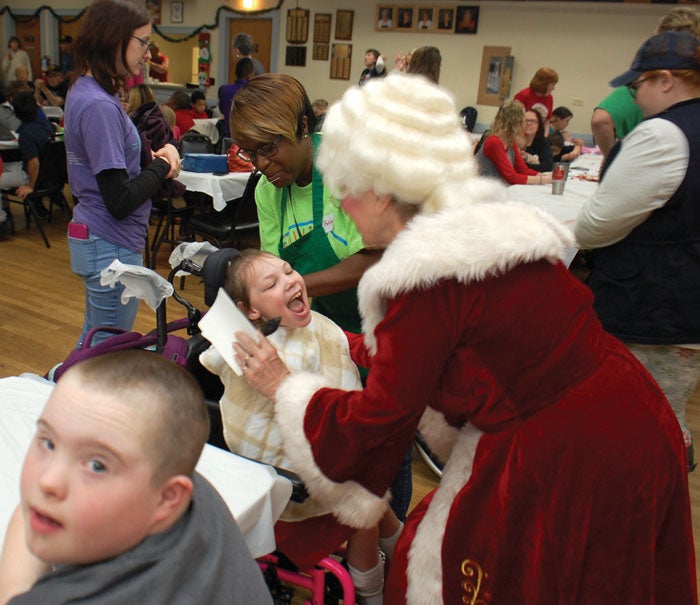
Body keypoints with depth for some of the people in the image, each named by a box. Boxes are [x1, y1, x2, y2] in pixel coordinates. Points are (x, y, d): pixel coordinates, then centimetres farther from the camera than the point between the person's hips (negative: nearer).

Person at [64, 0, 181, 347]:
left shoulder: (83, 91, 9)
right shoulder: (99, 105, -21)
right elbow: (120, 200, -22)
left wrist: (154, 160, -4)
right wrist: (163, 166, -8)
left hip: (92, 238, 10)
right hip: (112, 247, -10)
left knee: (92, 343, 23)